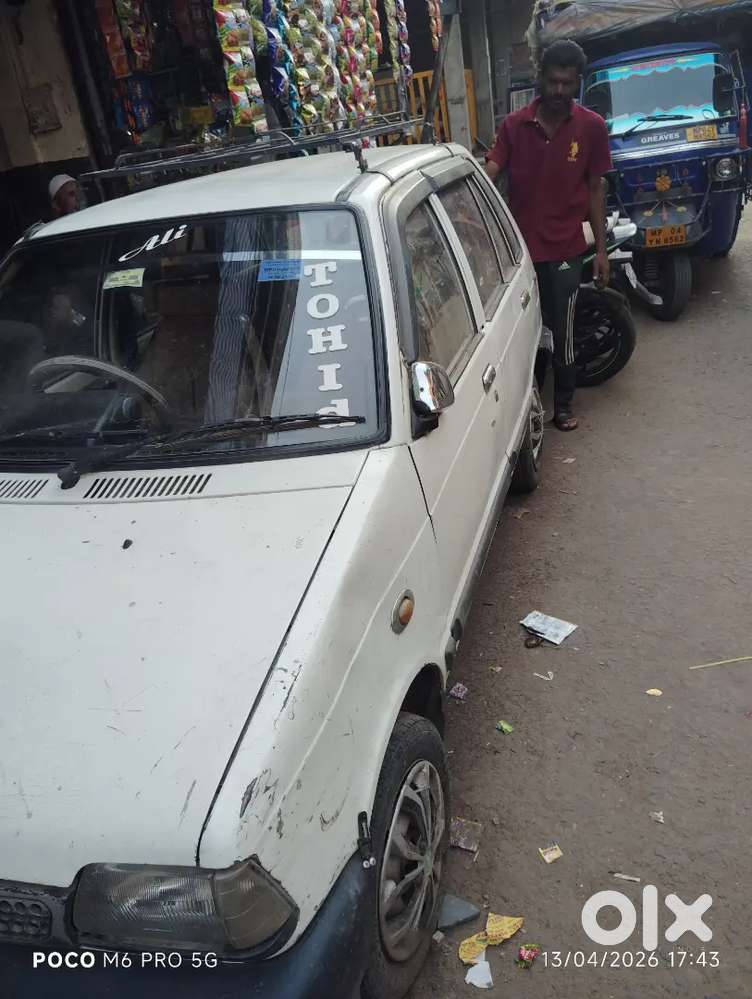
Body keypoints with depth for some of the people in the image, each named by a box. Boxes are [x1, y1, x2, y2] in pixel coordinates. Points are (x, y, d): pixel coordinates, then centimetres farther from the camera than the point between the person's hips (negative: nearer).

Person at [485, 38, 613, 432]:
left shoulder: (592, 126, -1)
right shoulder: (513, 125, -1)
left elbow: (594, 189, 3)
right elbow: (488, 175, -10)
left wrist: (601, 249, 1)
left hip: (565, 249, -1)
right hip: (520, 246, 1)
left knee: (562, 332, 6)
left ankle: (563, 404, 23)